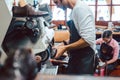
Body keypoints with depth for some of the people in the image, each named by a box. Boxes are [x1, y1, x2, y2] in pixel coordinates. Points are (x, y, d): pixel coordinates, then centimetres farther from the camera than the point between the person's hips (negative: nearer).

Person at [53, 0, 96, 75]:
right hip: (75, 57, 9)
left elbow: (88, 40, -26)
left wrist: (65, 48, -20)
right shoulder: (75, 9, 10)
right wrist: (63, 45, 9)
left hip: (84, 59, -9)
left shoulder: (80, 8, -18)